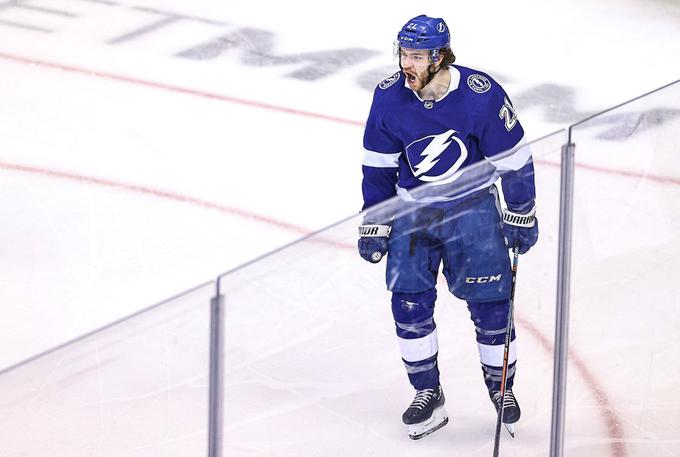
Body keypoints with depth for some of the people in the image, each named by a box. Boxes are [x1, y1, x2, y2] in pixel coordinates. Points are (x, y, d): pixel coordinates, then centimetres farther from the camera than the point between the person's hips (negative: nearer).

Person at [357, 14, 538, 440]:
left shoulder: (481, 94, -21)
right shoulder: (389, 97, -11)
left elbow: (513, 157, -9)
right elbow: (379, 164, 1)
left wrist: (521, 213, -4)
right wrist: (374, 222, 2)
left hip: (473, 206, -2)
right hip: (412, 209, 2)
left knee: (490, 302, -1)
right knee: (409, 304, -4)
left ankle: (500, 385, 21)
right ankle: (427, 394, 11)